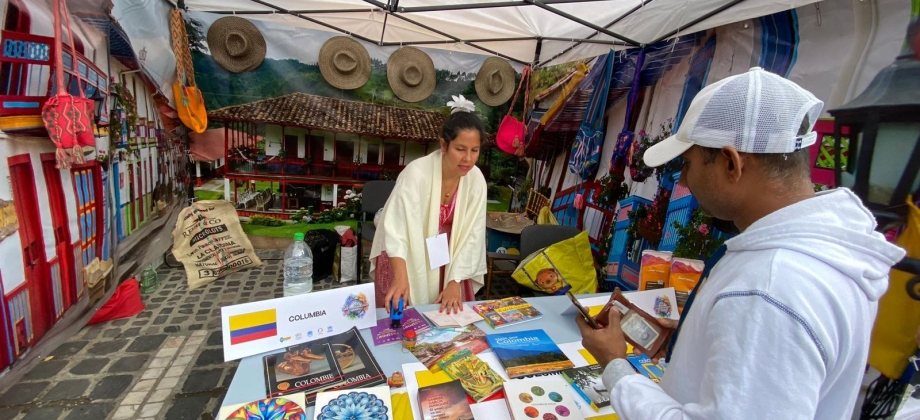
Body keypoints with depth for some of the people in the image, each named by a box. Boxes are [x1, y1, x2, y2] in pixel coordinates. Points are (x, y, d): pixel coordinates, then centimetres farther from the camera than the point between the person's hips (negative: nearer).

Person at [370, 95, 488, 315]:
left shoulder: (476, 179, -14)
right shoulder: (416, 173, -28)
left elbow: (471, 236, -12)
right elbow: (396, 230, -31)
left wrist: (454, 282, -18)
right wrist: (401, 277, -45)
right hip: (406, 258, -3)